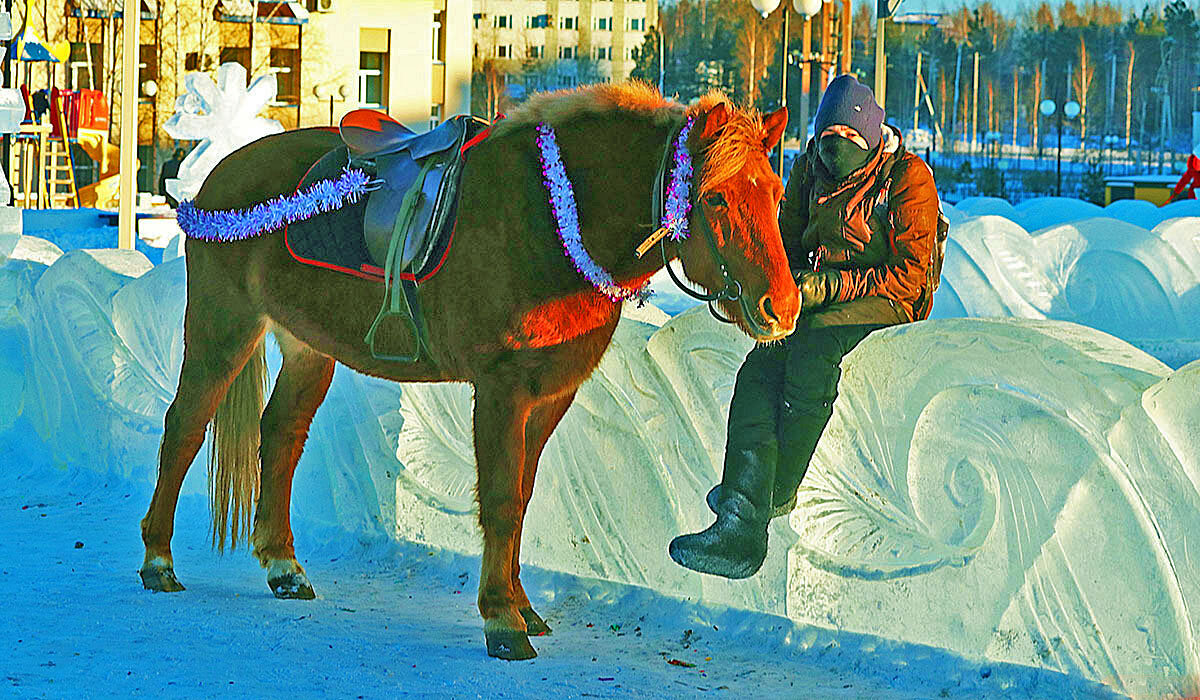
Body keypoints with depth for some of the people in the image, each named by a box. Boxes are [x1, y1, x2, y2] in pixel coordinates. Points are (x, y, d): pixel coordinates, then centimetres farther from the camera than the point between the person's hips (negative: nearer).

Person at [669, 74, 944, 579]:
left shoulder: (908, 178, -9)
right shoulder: (810, 172, 9)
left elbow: (911, 275, -14)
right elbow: (787, 248, 16)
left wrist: (828, 288, -21)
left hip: (889, 303, -5)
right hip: (817, 303, 5)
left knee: (814, 347, -36)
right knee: (761, 368, -25)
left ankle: (777, 492, -24)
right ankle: (741, 526, -37)